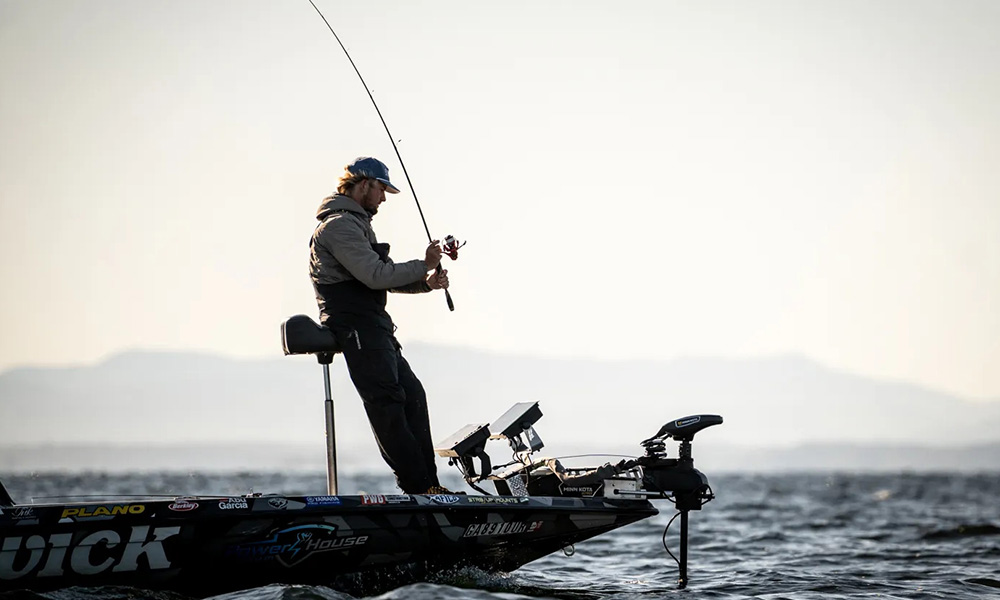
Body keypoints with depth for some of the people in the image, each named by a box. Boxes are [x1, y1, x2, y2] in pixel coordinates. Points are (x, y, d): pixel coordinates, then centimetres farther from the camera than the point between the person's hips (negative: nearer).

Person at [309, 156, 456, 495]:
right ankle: (419, 488, -15)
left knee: (412, 394, 8)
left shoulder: (356, 223, 24)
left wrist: (426, 283, 5)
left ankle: (427, 483, 9)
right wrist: (423, 265, -10)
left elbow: (386, 277, 22)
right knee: (388, 403, -13)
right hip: (357, 329, -11)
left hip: (374, 328, 11)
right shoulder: (339, 225, -12)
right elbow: (375, 275, -22)